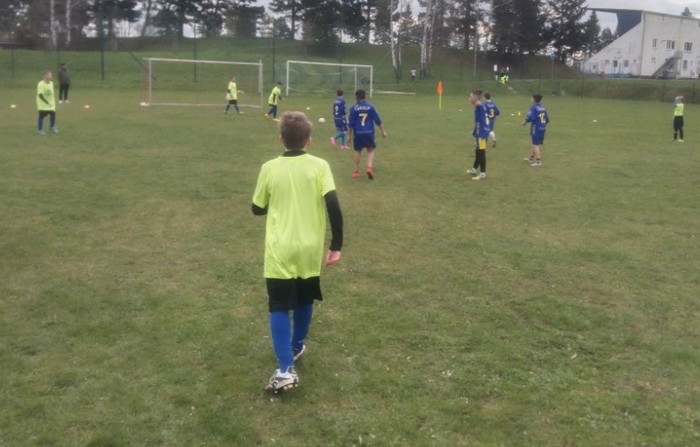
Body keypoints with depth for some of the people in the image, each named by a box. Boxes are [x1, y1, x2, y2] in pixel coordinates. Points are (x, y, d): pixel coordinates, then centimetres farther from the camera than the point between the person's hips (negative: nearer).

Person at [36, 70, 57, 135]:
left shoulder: (51, 83, 4)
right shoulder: (41, 84, -20)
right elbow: (40, 95, -22)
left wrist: (53, 103, 11)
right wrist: (47, 102, -23)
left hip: (51, 104, 6)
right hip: (43, 104, -6)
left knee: (53, 114, 3)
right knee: (41, 116, 2)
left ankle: (53, 128, 20)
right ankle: (39, 129, 14)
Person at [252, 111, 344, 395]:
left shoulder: (270, 168, -3)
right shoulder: (319, 166, -4)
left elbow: (257, 209, 7)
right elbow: (333, 205, -14)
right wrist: (336, 245, -9)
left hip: (280, 251, -1)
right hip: (309, 250, 2)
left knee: (279, 307, 2)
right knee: (304, 301, 22)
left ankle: (285, 369, -9)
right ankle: (296, 348, 41)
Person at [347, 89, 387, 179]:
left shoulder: (353, 108, -3)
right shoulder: (370, 106, 0)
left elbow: (350, 123, -2)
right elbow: (377, 120, 1)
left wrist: (349, 135, 6)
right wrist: (383, 131, 8)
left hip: (358, 133, 0)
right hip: (369, 132, 0)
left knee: (357, 151, 13)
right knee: (371, 150, 12)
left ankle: (356, 171, 17)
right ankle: (369, 168, -9)